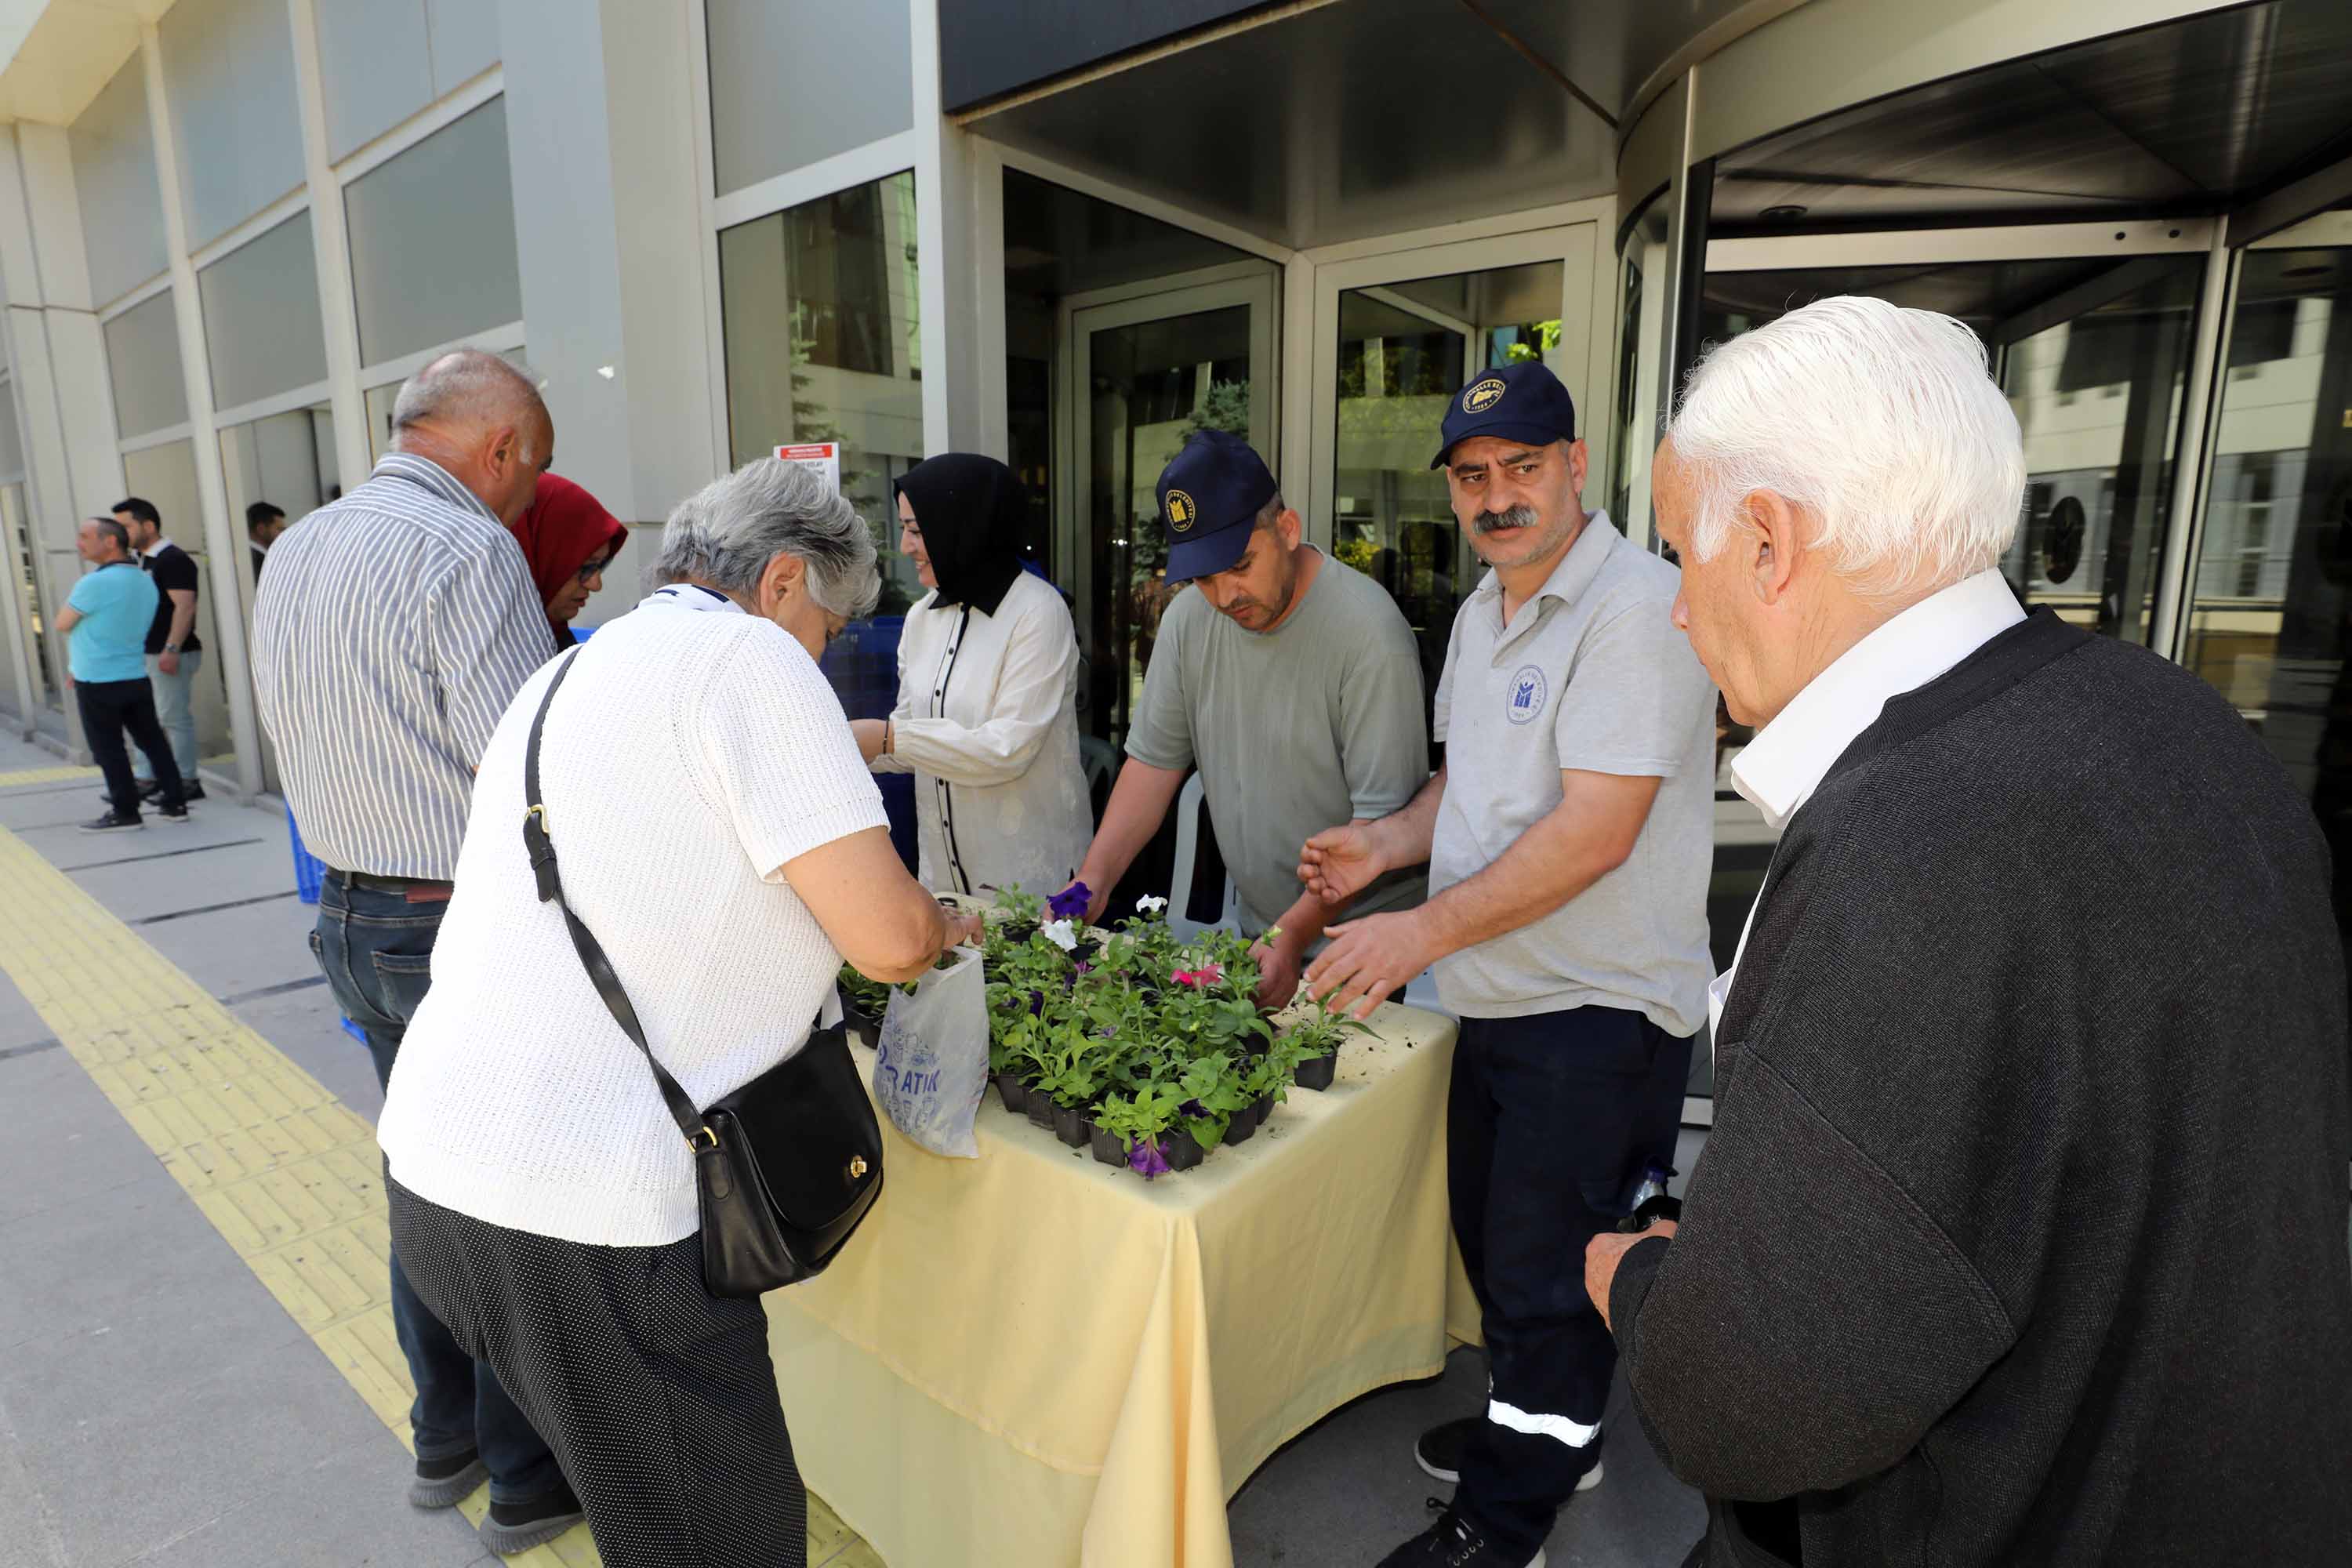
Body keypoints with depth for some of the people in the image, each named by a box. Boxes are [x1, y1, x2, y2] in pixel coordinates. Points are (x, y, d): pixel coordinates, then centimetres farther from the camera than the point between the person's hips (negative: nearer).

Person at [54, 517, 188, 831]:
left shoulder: (95, 583, -18)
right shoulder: (146, 581, 8)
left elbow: (62, 625, -7)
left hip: (98, 683, -7)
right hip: (136, 677, 7)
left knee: (108, 750, 2)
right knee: (153, 741, 10)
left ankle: (125, 812, 6)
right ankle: (174, 803, 13)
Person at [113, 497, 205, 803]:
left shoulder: (173, 560, -13)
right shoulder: (141, 562, 16)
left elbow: (185, 607, -21)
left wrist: (171, 649, -27)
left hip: (170, 656, -10)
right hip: (144, 653, 10)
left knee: (175, 718, -4)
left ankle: (186, 782, 3)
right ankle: (146, 779, 19)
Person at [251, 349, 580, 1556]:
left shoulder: (290, 552, 10)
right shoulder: (467, 552, -19)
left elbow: (300, 730, 17)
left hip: (353, 917, 9)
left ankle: (446, 1439, 39)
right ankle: (531, 1481, 24)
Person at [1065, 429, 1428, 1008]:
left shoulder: (1369, 630, -21)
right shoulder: (1190, 618, -2)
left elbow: (1384, 817, -22)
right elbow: (1155, 760, 3)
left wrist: (1295, 933, -28)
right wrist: (1093, 878, -7)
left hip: (1355, 936, -5)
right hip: (1255, 931, 6)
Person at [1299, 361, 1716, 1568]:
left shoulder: (1635, 607, -20)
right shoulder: (1482, 610, 10)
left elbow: (1595, 832, -26)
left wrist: (1425, 930, -24)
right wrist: (1392, 844, 1)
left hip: (1597, 1009, -9)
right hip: (1493, 995, 9)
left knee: (1543, 1274, 7)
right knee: (1490, 1236, 22)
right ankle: (1541, 1429, 47)